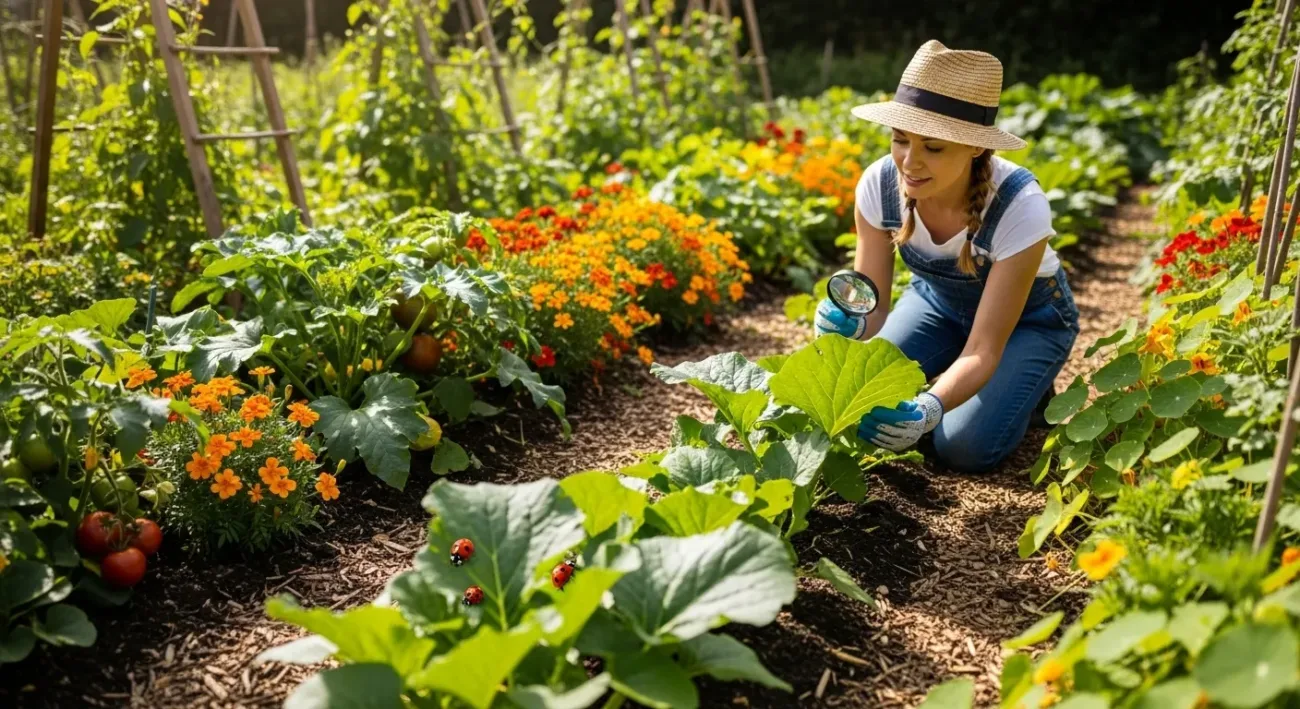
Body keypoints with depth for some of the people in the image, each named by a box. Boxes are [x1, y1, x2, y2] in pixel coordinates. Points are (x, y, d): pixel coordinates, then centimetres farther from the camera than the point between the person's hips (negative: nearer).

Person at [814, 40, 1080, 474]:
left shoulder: (1021, 207, -37)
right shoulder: (879, 184, -28)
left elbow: (982, 351, -35)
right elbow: (873, 310, -20)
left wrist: (929, 408, -54)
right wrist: (849, 323, -45)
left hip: (1026, 316, -3)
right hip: (937, 299, 3)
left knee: (964, 448, -21)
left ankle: (1028, 391, 11)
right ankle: (946, 384, 14)